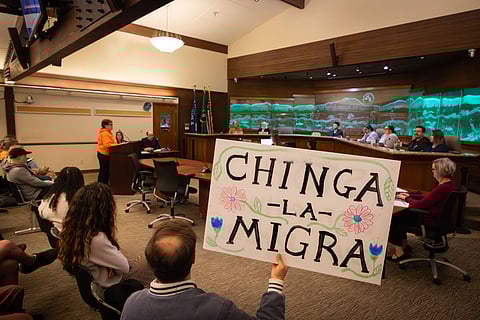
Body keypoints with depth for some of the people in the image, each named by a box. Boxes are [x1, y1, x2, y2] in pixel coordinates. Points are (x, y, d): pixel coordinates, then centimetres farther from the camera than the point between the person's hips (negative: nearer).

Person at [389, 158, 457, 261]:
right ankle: (404, 246, 23)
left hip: (433, 222, -11)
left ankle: (399, 252, 8)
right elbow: (428, 198, 16)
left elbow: (421, 204, -24)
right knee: (401, 214, 15)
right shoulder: (449, 183, 7)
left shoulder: (443, 188, -27)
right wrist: (410, 195, 13)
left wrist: (407, 198, -6)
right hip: (439, 218, 11)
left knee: (394, 219, -5)